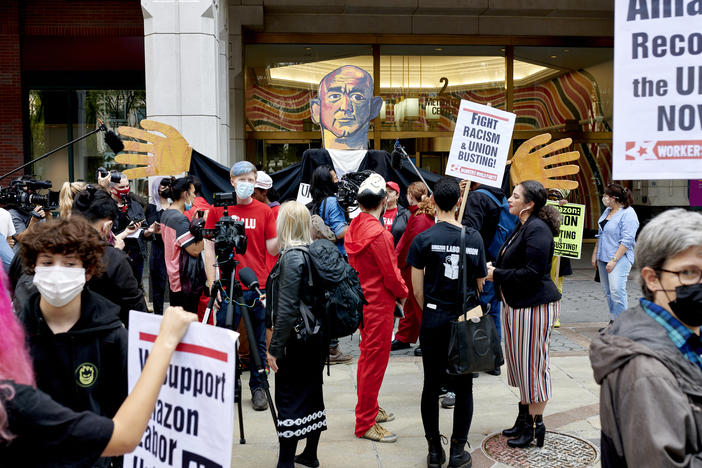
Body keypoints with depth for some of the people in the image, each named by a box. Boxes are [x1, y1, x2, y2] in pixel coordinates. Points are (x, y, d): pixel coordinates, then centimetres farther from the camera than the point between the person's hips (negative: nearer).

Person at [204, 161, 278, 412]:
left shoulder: (264, 211, 7)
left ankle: (258, 387, 23)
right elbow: (209, 248, 3)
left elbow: (272, 249, 4)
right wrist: (213, 284, -4)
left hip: (258, 287, 1)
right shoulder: (218, 209, 4)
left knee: (259, 342, 8)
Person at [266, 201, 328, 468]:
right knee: (312, 393, 17)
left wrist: (275, 348, -14)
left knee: (289, 400, 0)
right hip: (318, 338, 8)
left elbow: (287, 309, -21)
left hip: (296, 340, -8)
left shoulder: (291, 257, -17)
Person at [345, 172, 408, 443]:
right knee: (375, 359, 0)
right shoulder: (378, 233, -22)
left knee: (369, 356, 20)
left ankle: (370, 409, 35)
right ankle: (365, 423, 9)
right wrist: (404, 294, 0)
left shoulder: (354, 228, 4)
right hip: (379, 303, -9)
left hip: (362, 298, 9)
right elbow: (391, 274, -18)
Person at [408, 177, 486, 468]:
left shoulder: (423, 239, -9)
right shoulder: (474, 238, -2)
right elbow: (480, 284, 6)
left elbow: (417, 290, -5)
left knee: (432, 385, 10)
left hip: (434, 320, -1)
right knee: (463, 387, 10)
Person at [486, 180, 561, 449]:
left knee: (532, 364, -1)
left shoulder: (537, 230, -18)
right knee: (519, 362, 17)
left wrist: (497, 274, -16)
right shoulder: (522, 227, 13)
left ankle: (536, 425, 13)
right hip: (516, 304, 10)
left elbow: (532, 273, -23)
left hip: (534, 305, -10)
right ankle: (524, 417, 31)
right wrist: (494, 268, 6)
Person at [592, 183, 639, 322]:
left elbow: (627, 241, -18)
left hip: (620, 258, -8)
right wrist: (595, 254, 18)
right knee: (608, 293, 10)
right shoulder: (607, 211, 13)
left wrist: (614, 260, -21)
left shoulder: (628, 214, -12)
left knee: (617, 291, -15)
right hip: (603, 257, 8)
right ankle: (612, 322, 18)